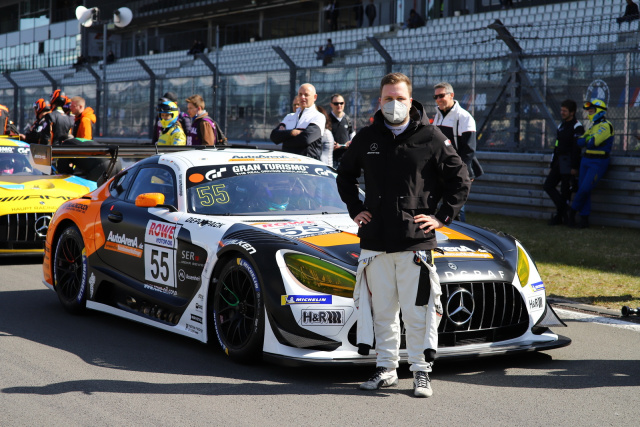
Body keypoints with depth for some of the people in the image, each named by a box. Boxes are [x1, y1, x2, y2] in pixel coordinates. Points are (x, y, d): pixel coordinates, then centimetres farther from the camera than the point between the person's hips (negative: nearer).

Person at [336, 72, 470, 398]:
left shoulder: (431, 138, 0)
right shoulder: (366, 139, 9)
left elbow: (460, 180, 5)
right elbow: (344, 176, 25)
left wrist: (442, 217, -1)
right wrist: (355, 210, 13)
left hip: (416, 240, -3)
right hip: (375, 240, 3)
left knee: (416, 311, -2)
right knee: (382, 309, 9)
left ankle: (421, 372, 9)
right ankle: (386, 368, 19)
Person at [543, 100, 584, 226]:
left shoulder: (577, 127, -9)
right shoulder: (561, 126, 18)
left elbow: (577, 148, -16)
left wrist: (574, 167, -21)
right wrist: (552, 165, 19)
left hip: (569, 162, -9)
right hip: (559, 162, 9)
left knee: (565, 190, -5)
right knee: (548, 185, 2)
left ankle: (561, 215, 3)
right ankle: (563, 210, 7)